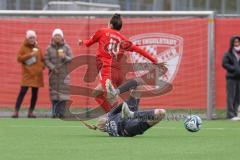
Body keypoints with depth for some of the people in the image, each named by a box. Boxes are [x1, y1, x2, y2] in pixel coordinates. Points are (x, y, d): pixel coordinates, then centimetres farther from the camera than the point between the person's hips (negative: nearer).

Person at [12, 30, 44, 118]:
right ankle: (16, 111, -14)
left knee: (35, 93, 4)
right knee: (23, 91, -12)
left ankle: (31, 112, 11)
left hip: (37, 74, 4)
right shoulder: (23, 47, 1)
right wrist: (30, 55, -15)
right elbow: (19, 58, -8)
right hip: (27, 74, -4)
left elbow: (42, 59, 20)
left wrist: (42, 66, 1)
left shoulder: (37, 48, 12)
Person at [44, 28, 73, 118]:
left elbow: (71, 59, 1)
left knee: (63, 92, -7)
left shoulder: (66, 47, 4)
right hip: (53, 74, 0)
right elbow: (46, 60, -1)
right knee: (54, 93, -4)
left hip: (64, 74, 0)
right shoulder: (49, 48, 5)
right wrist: (53, 68, -14)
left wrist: (65, 57, -20)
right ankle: (55, 113, -1)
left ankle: (61, 112, -6)